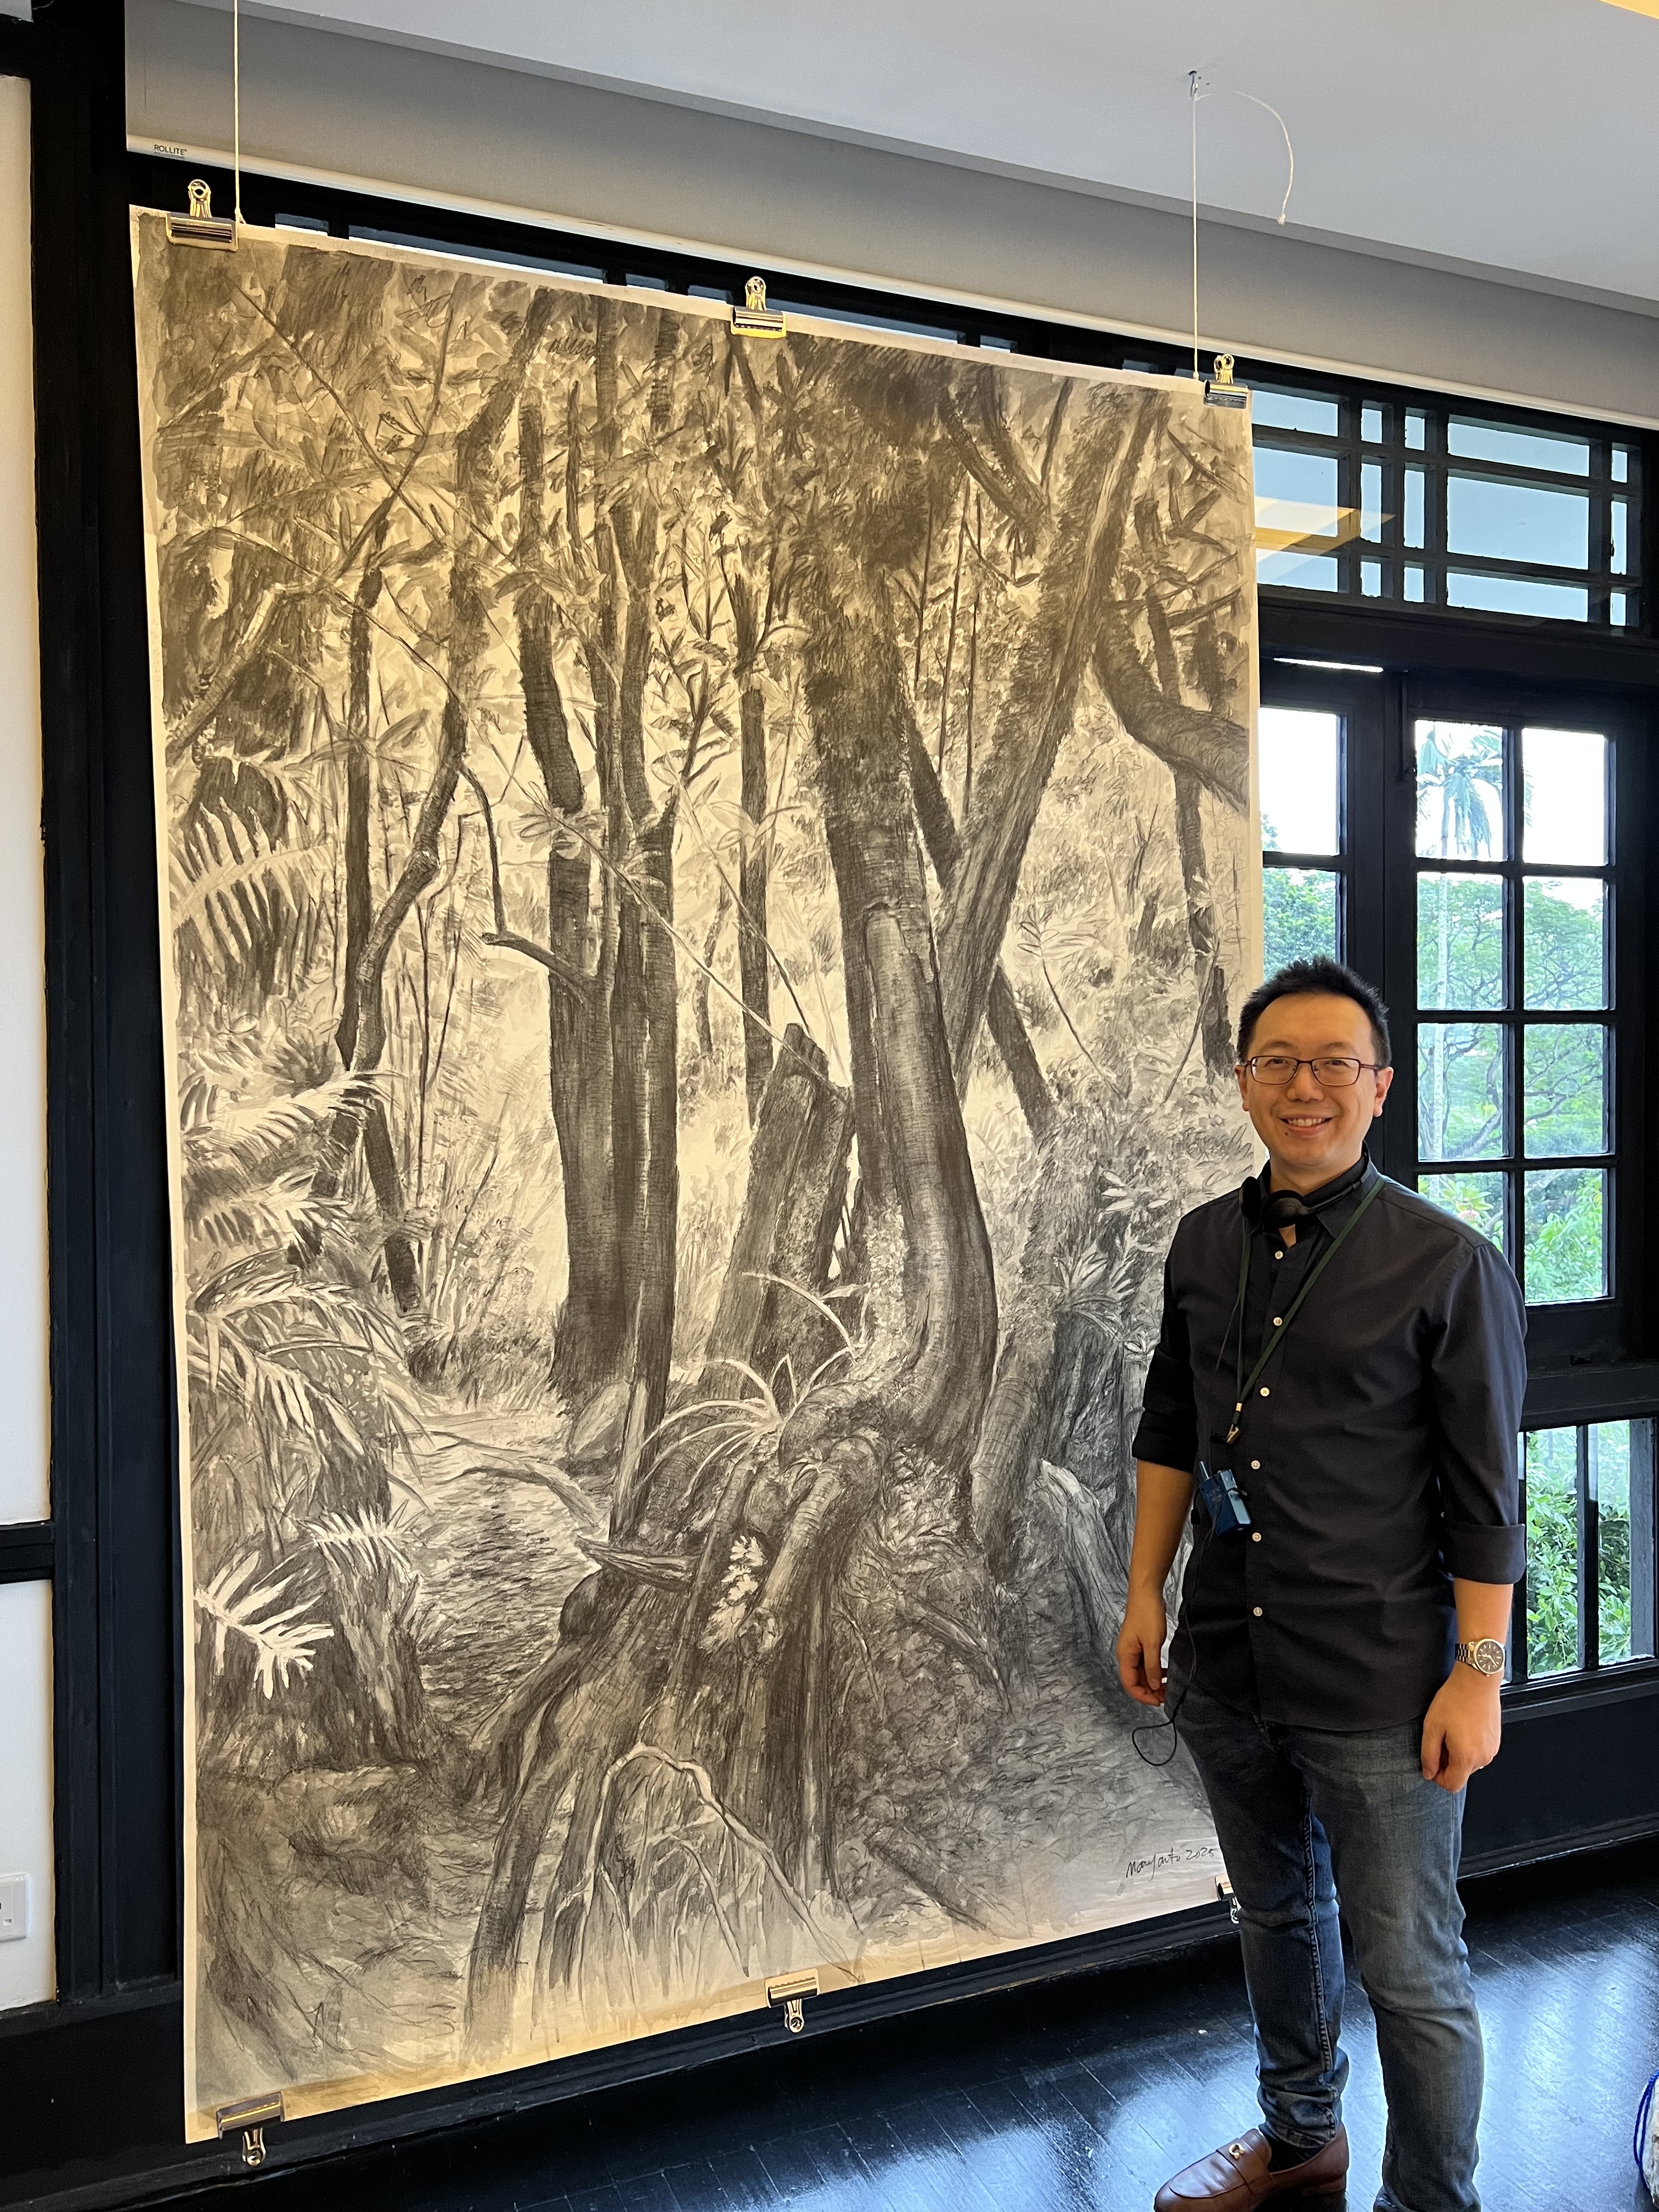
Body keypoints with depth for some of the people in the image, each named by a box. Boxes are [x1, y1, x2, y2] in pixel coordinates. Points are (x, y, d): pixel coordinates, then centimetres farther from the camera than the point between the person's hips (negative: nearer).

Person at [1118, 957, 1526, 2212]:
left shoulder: (1448, 1265, -12)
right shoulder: (1205, 1246, 3)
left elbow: (1484, 1494, -11)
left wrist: (1478, 1673, -12)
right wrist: (1146, 1592, 10)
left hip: (1378, 1686, -5)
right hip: (1225, 1664, 6)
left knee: (1410, 1970, 7)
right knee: (1277, 1914, 24)